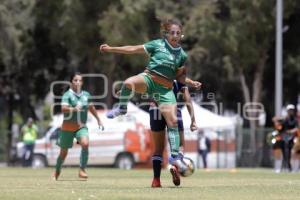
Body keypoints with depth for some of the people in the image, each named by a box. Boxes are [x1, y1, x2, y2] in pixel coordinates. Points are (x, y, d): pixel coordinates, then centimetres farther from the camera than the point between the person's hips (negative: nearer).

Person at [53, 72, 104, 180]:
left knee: (85, 143, -27)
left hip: (81, 127, 2)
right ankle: (57, 171, 38)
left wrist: (98, 120, 30)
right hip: (68, 127, -2)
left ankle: (82, 170, -22)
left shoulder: (86, 95, 3)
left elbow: (91, 107, 22)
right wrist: (73, 109, -50)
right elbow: (63, 108, -30)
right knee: (64, 152, 10)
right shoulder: (67, 95, -12)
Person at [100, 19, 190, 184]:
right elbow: (134, 49, 5)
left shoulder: (182, 55, 13)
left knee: (173, 121, -9)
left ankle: (175, 156, -4)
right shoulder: (157, 44, 4)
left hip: (165, 88, 3)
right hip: (149, 78, -3)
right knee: (129, 83, -37)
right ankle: (122, 109, -9)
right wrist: (111, 49, 1)